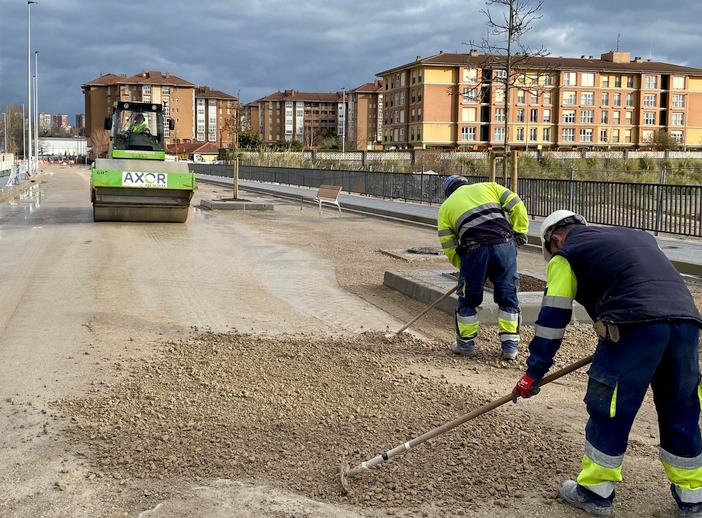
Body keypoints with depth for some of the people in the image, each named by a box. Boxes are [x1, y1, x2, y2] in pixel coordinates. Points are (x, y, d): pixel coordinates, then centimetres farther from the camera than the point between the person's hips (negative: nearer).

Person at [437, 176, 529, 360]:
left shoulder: (446, 207, 22)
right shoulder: (488, 187, 25)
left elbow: (449, 246, 15)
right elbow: (517, 206, 12)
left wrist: (464, 266, 24)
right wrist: (519, 234, 16)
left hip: (474, 250, -1)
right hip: (505, 245, 1)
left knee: (468, 299, 15)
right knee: (508, 297, 12)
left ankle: (465, 343, 24)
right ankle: (510, 345, 14)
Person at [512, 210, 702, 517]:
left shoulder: (566, 255, 13)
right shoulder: (636, 236, 32)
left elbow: (552, 318, 10)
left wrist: (534, 372, 14)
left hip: (636, 326, -6)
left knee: (609, 410, 7)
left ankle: (595, 493, 17)